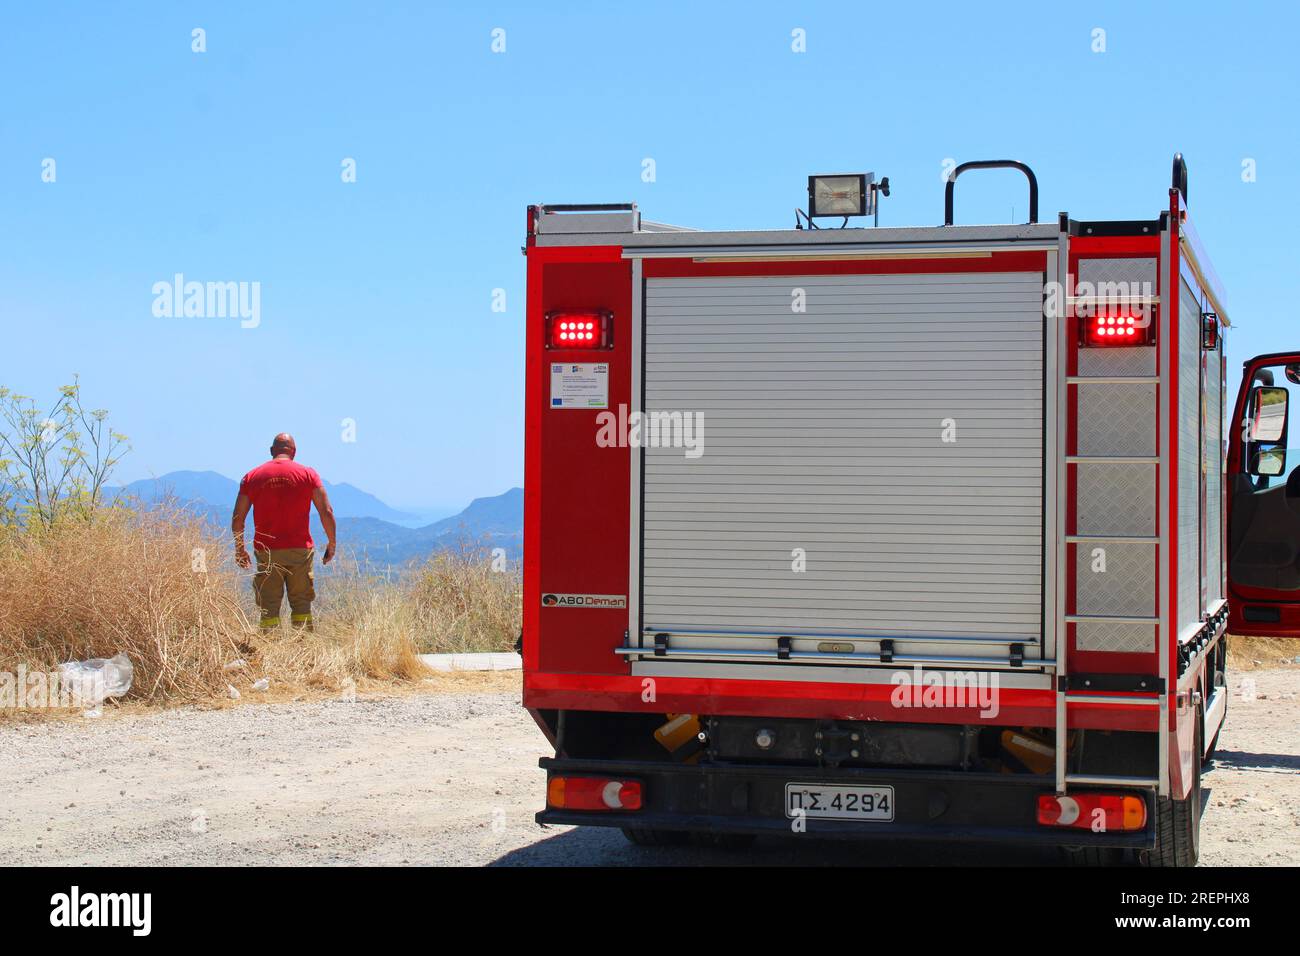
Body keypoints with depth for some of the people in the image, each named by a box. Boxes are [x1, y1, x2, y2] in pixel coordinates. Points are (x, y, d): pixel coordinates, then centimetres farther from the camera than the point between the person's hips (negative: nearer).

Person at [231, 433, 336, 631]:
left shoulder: (252, 477, 5)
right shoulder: (308, 474, 1)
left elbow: (237, 518, 5)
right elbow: (326, 512, -3)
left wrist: (239, 549, 16)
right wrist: (332, 543, 8)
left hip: (266, 552, 1)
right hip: (300, 549, -1)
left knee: (269, 607, 4)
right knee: (301, 604, 7)